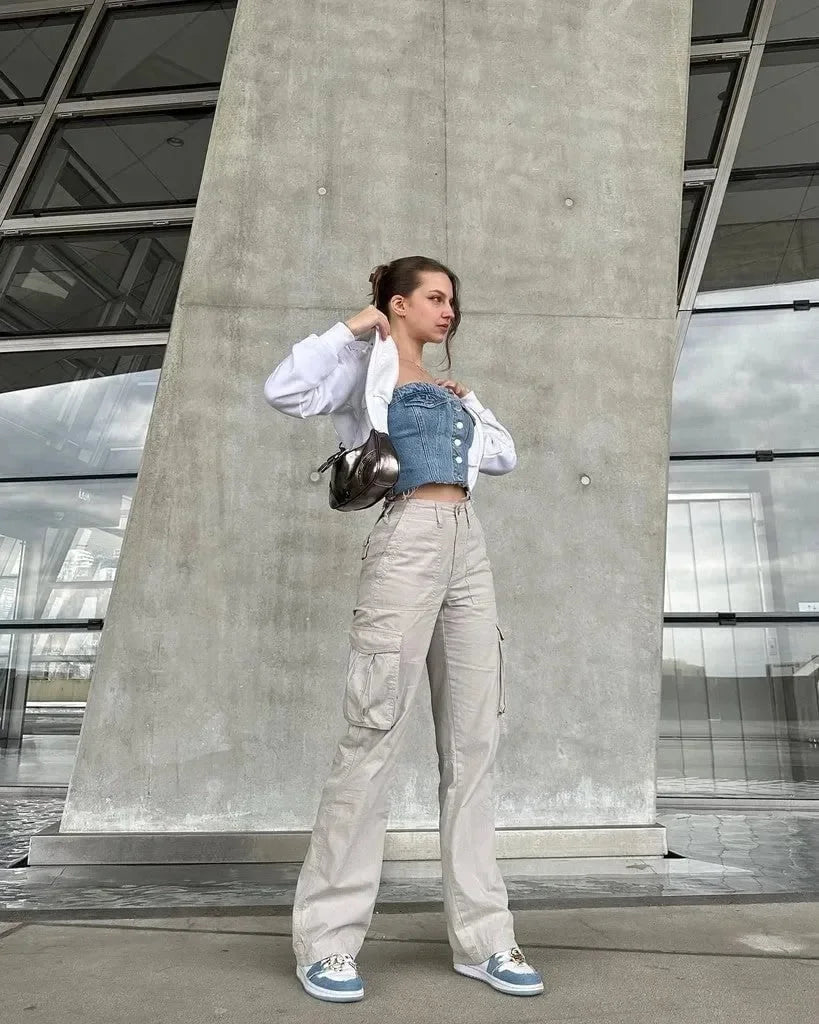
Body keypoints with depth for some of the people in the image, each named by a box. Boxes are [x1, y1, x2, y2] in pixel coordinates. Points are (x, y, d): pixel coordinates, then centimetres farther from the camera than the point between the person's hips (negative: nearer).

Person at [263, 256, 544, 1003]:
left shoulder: (444, 383, 27)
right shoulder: (371, 365, 8)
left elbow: (503, 456, 31)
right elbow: (286, 391, -10)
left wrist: (466, 399, 24)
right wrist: (352, 329, -2)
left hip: (469, 547, 7)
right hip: (408, 542, -7)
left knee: (474, 740, 4)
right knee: (375, 731, -8)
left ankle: (482, 935, 13)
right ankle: (328, 938, 5)